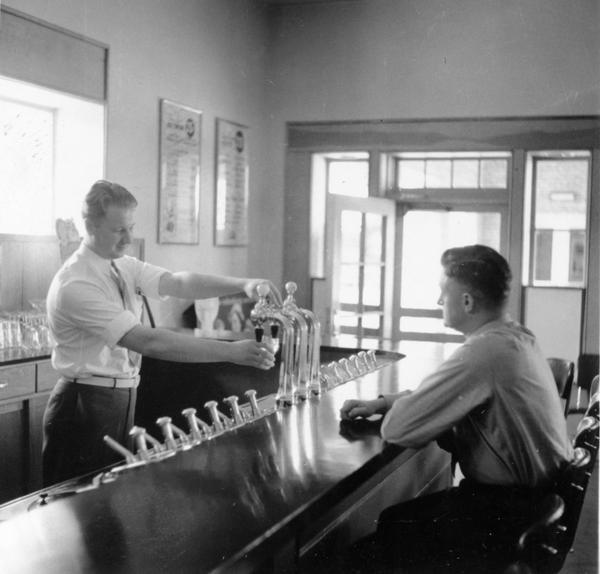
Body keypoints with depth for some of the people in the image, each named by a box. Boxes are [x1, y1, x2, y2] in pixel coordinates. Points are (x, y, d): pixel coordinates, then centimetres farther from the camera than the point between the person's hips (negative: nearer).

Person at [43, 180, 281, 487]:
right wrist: (231, 351, -30)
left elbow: (178, 283, -8)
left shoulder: (124, 266, 6)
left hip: (123, 399, 8)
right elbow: (148, 341, -28)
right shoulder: (75, 285, -21)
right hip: (86, 403, -8)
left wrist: (242, 284, -25)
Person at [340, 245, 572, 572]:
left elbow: (396, 429, -26)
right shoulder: (513, 336, 4)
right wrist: (381, 403, 5)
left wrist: (389, 411, -3)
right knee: (390, 516, 15)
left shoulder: (485, 351, -27)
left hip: (508, 514, -9)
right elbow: (441, 395, 17)